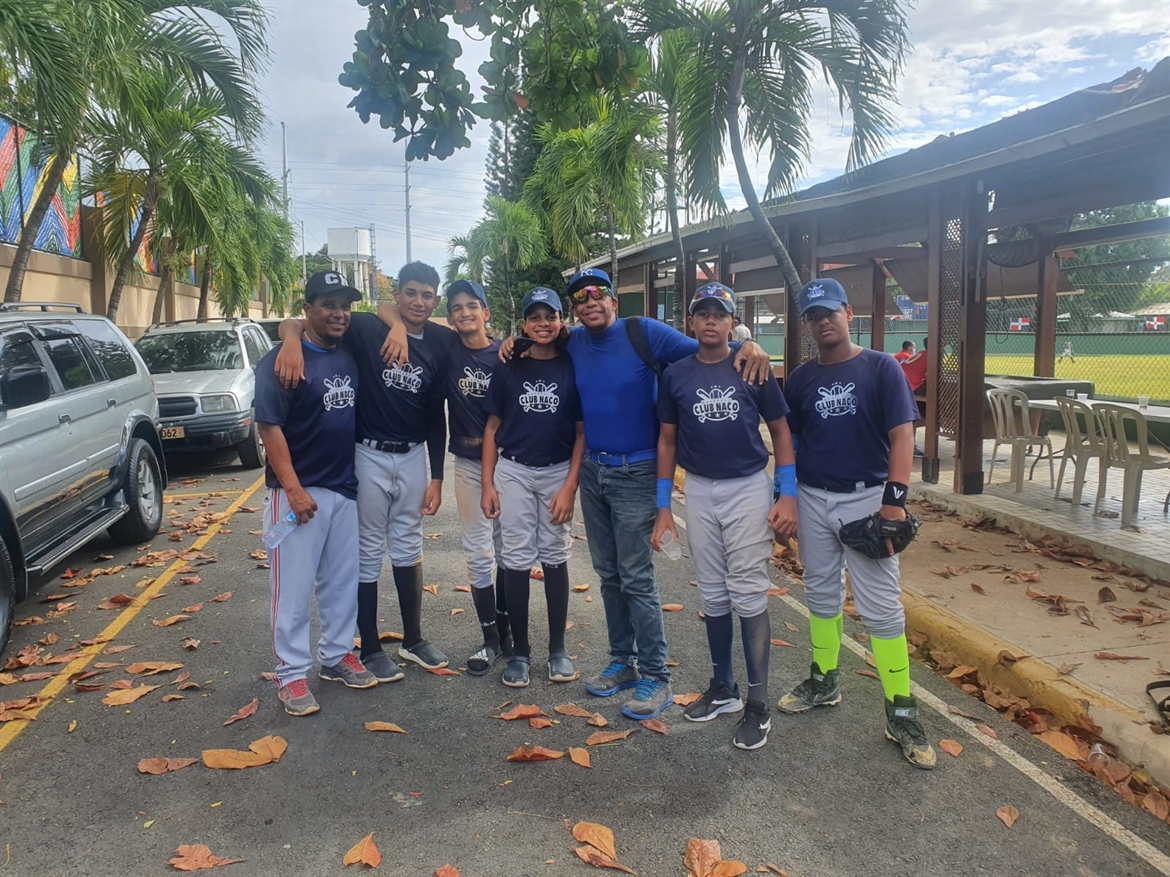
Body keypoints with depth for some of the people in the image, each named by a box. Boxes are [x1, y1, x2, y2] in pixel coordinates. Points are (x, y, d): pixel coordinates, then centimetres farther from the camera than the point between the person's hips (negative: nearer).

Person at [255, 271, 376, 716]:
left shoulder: (351, 356, 7)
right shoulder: (283, 360, -10)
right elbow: (269, 426, -14)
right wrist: (293, 489, -19)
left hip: (346, 487, 6)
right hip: (300, 491, -6)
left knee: (342, 581, 15)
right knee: (293, 587, 1)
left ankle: (336, 654, 30)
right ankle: (291, 674, 12)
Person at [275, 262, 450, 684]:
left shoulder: (440, 344, 1)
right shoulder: (367, 329, -11)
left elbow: (435, 414, 7)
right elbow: (295, 323, -11)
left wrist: (437, 477, 6)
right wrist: (292, 336, -37)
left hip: (413, 457, 4)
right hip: (368, 455, -4)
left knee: (408, 549, 14)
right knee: (368, 552, 6)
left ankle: (413, 640, 29)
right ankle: (370, 650, 19)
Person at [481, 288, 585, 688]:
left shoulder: (572, 368, -2)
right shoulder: (509, 369, 1)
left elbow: (582, 430, -2)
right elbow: (492, 428, 4)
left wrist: (570, 486, -8)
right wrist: (488, 484, -1)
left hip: (558, 472, 0)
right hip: (513, 471, 1)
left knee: (554, 557, 8)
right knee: (517, 560, 3)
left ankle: (557, 648, 21)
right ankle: (520, 651, 15)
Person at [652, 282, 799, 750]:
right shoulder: (676, 374, 2)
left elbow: (780, 431, 1)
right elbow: (667, 440, 7)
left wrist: (788, 496, -7)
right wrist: (663, 507, 5)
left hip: (750, 487, -3)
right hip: (699, 491, 3)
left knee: (749, 594, -3)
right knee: (713, 596, 11)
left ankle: (758, 704, 8)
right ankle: (722, 689, 26)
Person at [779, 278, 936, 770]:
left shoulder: (880, 368, -4)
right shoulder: (799, 380, 7)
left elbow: (902, 435, -10)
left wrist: (894, 499, -18)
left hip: (866, 498, -4)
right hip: (813, 500, 4)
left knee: (882, 607, -3)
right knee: (821, 595, 16)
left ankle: (901, 714, 6)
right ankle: (824, 682, 33)